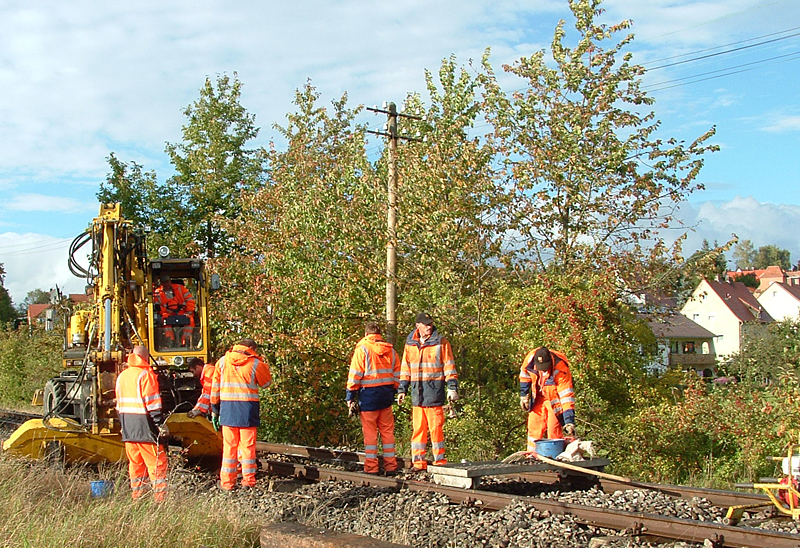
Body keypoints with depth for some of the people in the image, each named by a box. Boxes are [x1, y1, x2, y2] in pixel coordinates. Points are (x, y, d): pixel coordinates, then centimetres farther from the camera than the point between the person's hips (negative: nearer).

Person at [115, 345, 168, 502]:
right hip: (145, 428, -7)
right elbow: (153, 403, -14)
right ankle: (160, 497, -8)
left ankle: (136, 498, 15)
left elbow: (119, 404, 19)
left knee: (135, 464, 12)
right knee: (157, 462, -4)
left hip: (128, 429, 8)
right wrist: (161, 425, -13)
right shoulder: (146, 374, -9)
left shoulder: (122, 376, 15)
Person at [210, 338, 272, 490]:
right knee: (248, 445, 6)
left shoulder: (222, 361, 7)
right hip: (248, 409, -2)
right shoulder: (255, 363, -1)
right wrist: (264, 364, 24)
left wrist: (214, 410, 13)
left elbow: (215, 387, 8)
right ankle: (248, 480, 9)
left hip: (227, 408, 2)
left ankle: (227, 482, 8)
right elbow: (266, 383, 13)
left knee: (229, 445, 6)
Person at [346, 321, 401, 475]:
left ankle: (371, 467, 3)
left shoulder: (362, 349, -7)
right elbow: (397, 375, 11)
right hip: (386, 394, 5)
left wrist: (350, 397, -4)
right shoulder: (391, 350, 9)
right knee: (387, 431, 11)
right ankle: (390, 466, 12)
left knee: (370, 432, 1)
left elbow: (355, 375, -9)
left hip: (368, 394, -4)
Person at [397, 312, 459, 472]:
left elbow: (449, 366, 1)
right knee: (418, 427, 5)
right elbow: (405, 369, 17)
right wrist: (402, 389, 13)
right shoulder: (410, 344, 11)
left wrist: (452, 387, -5)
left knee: (435, 427, -3)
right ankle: (418, 461, 12)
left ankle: (439, 460, 6)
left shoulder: (441, 342, 1)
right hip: (417, 391, 4)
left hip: (434, 390, -3)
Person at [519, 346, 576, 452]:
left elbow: (567, 395, -32)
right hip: (538, 398, 4)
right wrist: (523, 395, 8)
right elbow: (524, 374, 2)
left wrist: (569, 421, -36)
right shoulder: (530, 358, -23)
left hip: (555, 400, -4)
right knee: (534, 428, 2)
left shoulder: (560, 369, -34)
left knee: (554, 432, -9)